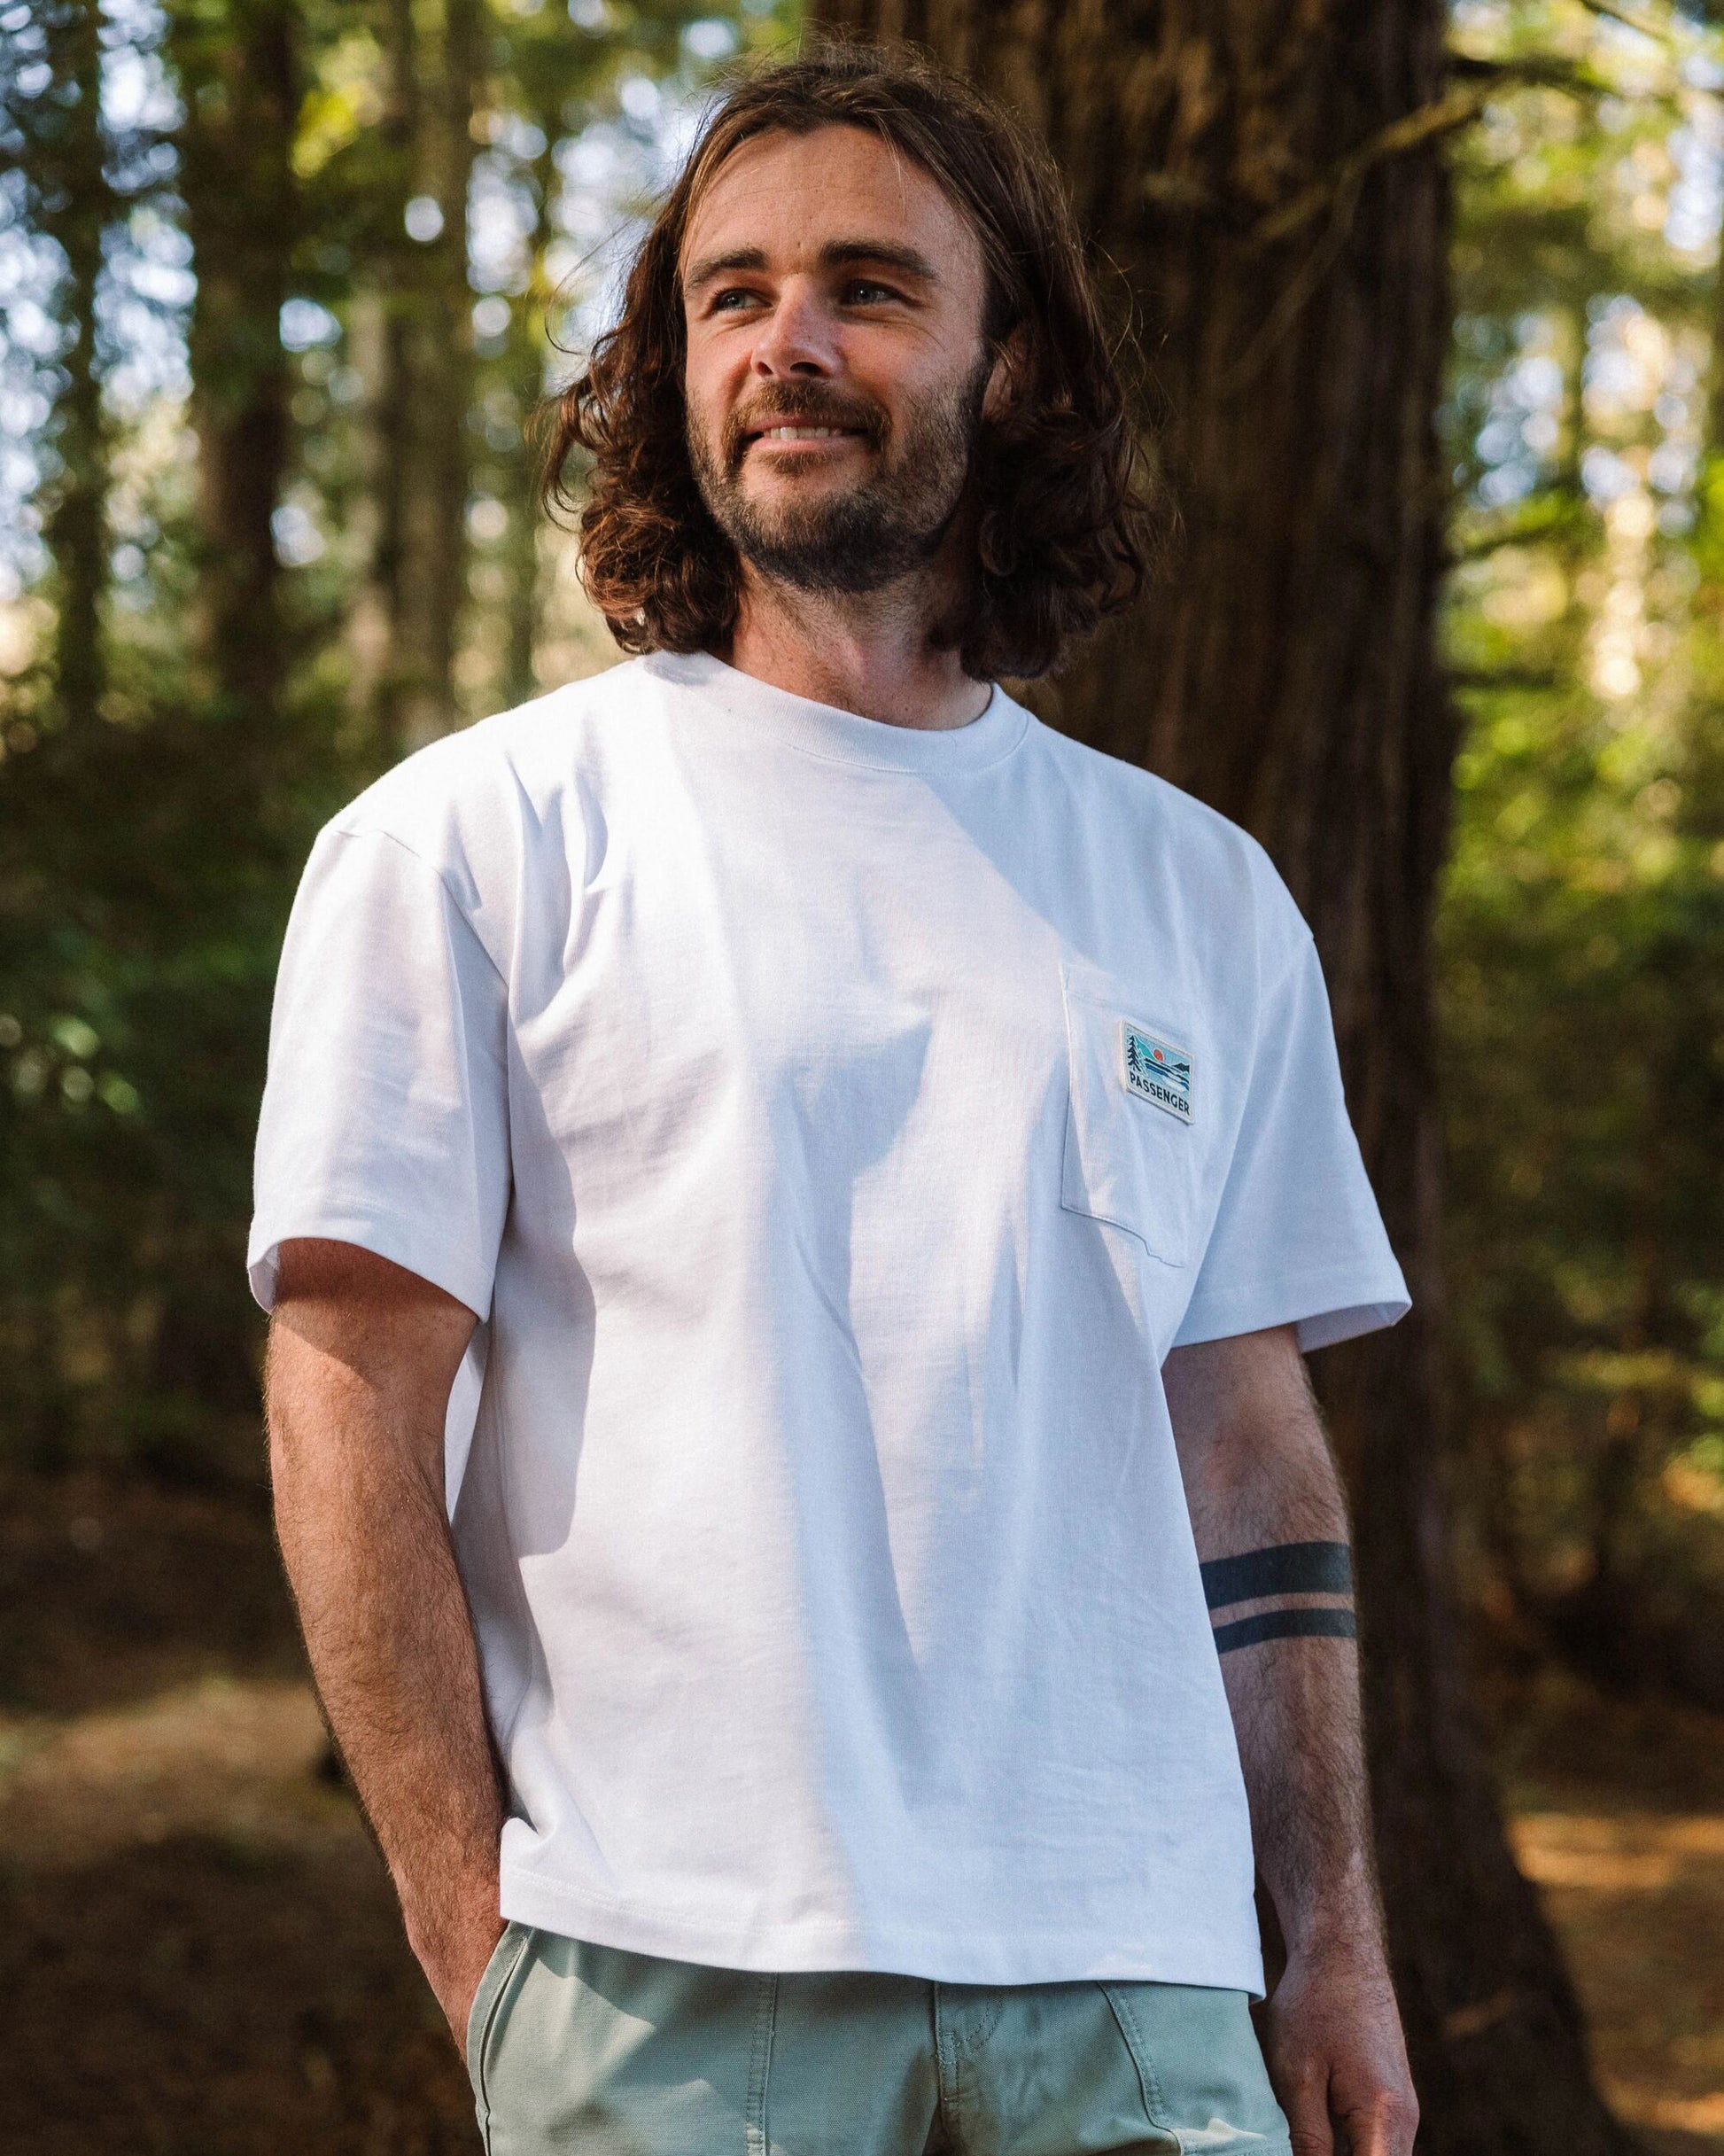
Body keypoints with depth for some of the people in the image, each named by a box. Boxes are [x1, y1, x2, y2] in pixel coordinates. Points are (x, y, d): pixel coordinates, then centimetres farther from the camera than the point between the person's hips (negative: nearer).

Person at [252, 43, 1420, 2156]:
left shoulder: (1203, 898, 14)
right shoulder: (472, 838, 3)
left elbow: (1250, 1446, 15)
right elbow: (352, 1389, -2)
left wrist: (1339, 1943, 10)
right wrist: (466, 1919, -8)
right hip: (668, 1967, -3)